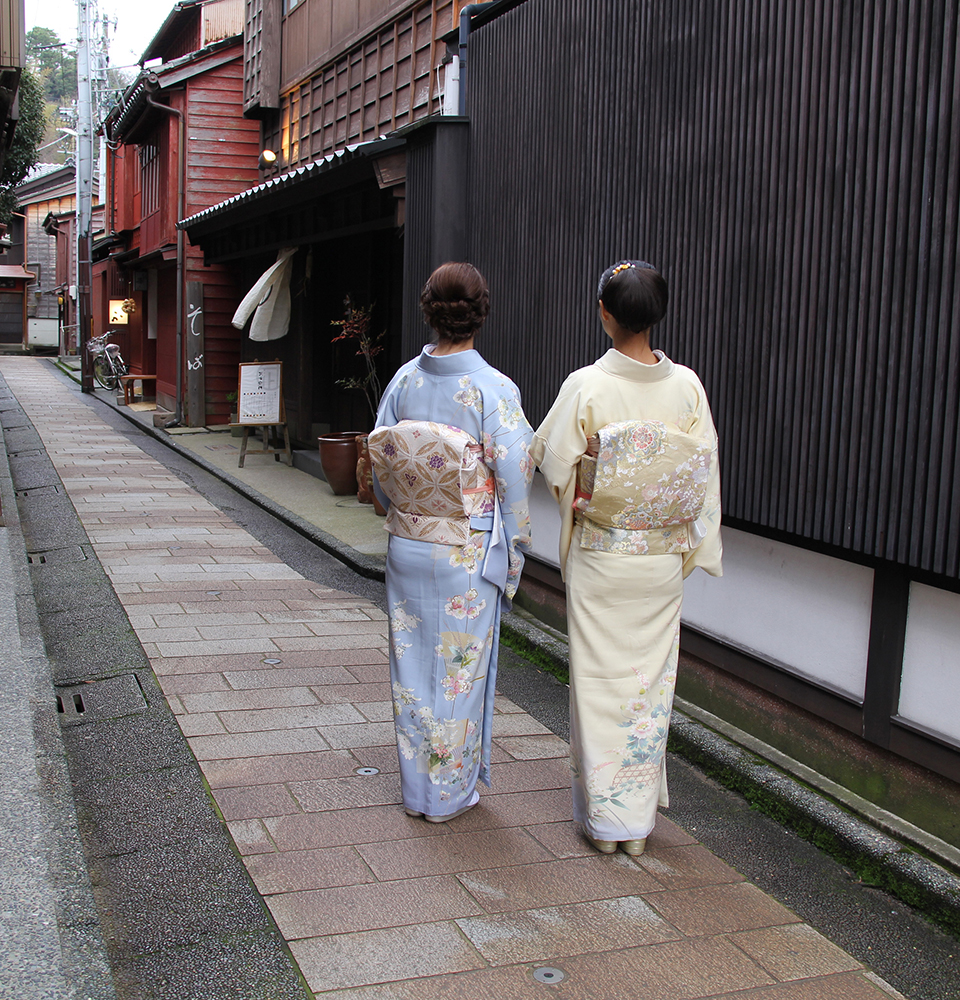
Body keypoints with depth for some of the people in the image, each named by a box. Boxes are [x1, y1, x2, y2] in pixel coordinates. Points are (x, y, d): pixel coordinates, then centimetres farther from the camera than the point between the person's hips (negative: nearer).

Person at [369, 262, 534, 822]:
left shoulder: (404, 381, -2)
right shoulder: (494, 389, -15)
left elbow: (379, 467, 4)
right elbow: (515, 481, -12)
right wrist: (513, 551, 0)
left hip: (408, 548, 4)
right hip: (468, 554, -4)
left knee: (413, 665, 15)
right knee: (460, 669, 9)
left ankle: (416, 788, 27)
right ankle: (451, 793, 23)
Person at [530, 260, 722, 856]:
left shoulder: (586, 386, -14)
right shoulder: (687, 386, -5)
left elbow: (553, 462, -5)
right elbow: (706, 475, 0)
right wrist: (689, 544, 10)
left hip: (600, 555, -3)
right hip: (663, 560, 3)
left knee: (600, 679, 9)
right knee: (651, 680, 13)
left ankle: (605, 818, 17)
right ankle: (640, 819, 23)